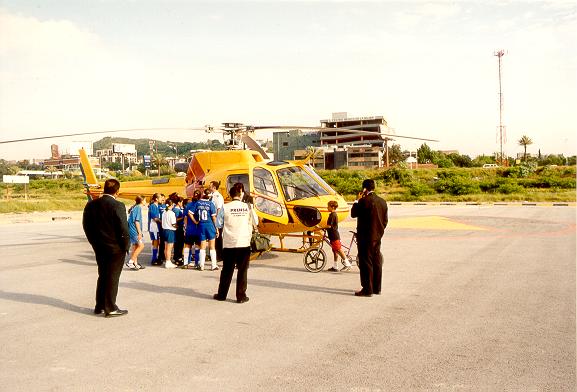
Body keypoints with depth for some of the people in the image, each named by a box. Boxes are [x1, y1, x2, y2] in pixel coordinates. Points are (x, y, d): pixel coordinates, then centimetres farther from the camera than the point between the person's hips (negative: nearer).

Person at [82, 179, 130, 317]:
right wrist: (126, 246, -5)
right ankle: (110, 308, 8)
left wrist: (95, 243, 15)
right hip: (115, 248, -6)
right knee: (113, 277, 3)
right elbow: (123, 229, -18)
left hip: (99, 248, 6)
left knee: (103, 276, 18)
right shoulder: (118, 206, -17)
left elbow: (87, 226, 7)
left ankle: (100, 306, 24)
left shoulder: (91, 205, 2)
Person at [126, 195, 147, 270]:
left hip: (132, 230, 10)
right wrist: (140, 232, -17)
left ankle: (135, 264, 16)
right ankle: (130, 262, -11)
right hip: (135, 230, -10)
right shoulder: (138, 208, -12)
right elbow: (137, 221, -17)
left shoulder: (134, 207, 16)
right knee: (141, 245, -10)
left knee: (135, 247, 12)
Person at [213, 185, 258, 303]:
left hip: (229, 244, 0)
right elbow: (255, 223, 7)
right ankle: (241, 296, 7)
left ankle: (221, 294, 20)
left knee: (227, 270, 11)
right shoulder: (247, 207, -2)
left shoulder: (226, 207, -5)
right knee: (242, 271, 6)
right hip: (244, 244, 0)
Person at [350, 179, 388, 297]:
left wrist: (357, 200, 2)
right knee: (377, 262, 13)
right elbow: (385, 220, 13)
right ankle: (377, 288, 21)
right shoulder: (382, 202, 8)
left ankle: (367, 289, -2)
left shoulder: (364, 201, -17)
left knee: (366, 263, -3)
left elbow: (353, 214, -8)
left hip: (366, 237, -8)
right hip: (377, 237, 8)